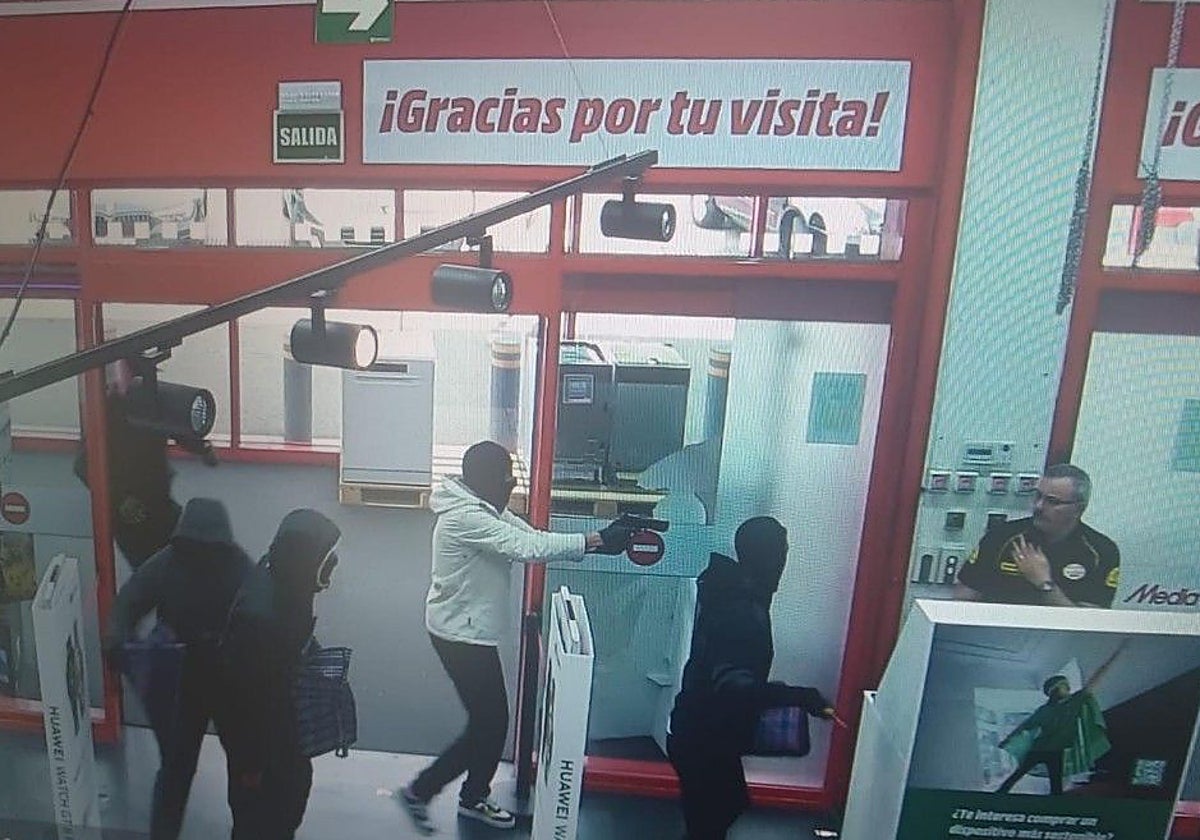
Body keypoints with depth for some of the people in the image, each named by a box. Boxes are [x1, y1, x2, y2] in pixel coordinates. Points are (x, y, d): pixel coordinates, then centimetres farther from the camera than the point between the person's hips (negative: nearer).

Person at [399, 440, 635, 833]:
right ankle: (419, 791, 19)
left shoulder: (489, 510, 5)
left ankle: (474, 797, 37)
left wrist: (601, 540, -12)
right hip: (460, 635, -9)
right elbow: (526, 548, -32)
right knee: (489, 723, 2)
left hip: (472, 631, 9)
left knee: (491, 719, 18)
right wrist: (594, 541, -31)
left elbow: (534, 538, -1)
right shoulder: (465, 517, -25)